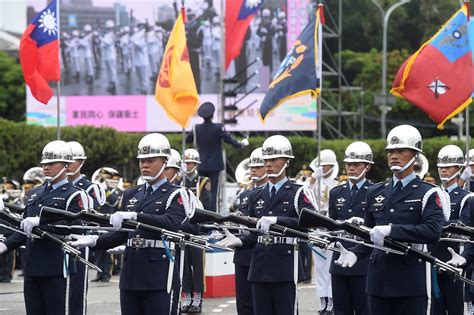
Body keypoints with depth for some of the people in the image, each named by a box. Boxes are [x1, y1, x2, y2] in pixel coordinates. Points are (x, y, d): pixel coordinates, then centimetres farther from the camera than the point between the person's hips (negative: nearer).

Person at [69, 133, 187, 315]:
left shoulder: (175, 195, -2)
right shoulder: (131, 195, 17)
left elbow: (171, 223, -23)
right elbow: (122, 235, 18)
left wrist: (135, 216, -35)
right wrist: (95, 241, 1)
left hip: (158, 277, -6)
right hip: (131, 275, 6)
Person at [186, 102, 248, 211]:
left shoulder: (196, 128, -3)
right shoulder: (218, 128, -12)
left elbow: (187, 140, 11)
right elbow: (229, 140, -10)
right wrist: (242, 144, 7)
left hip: (201, 165, 3)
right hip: (214, 165, -3)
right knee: (213, 191, -1)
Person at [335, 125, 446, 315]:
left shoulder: (428, 194, -2)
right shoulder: (375, 193, 15)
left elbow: (433, 231, -18)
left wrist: (391, 230, -25)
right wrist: (355, 254, -2)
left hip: (411, 285, -5)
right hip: (379, 282, 5)